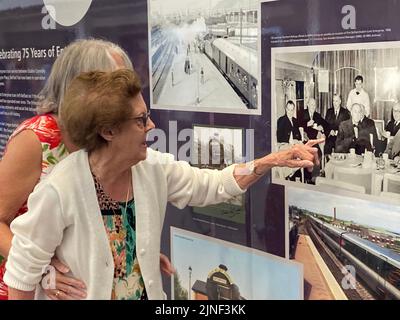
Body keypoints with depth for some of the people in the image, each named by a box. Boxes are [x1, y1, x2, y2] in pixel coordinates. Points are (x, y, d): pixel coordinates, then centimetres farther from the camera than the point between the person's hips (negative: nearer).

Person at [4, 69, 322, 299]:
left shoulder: (154, 168, -10)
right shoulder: (59, 190, -28)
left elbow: (213, 185, 1)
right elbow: (23, 272, -18)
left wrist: (274, 159, -8)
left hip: (146, 294, 6)